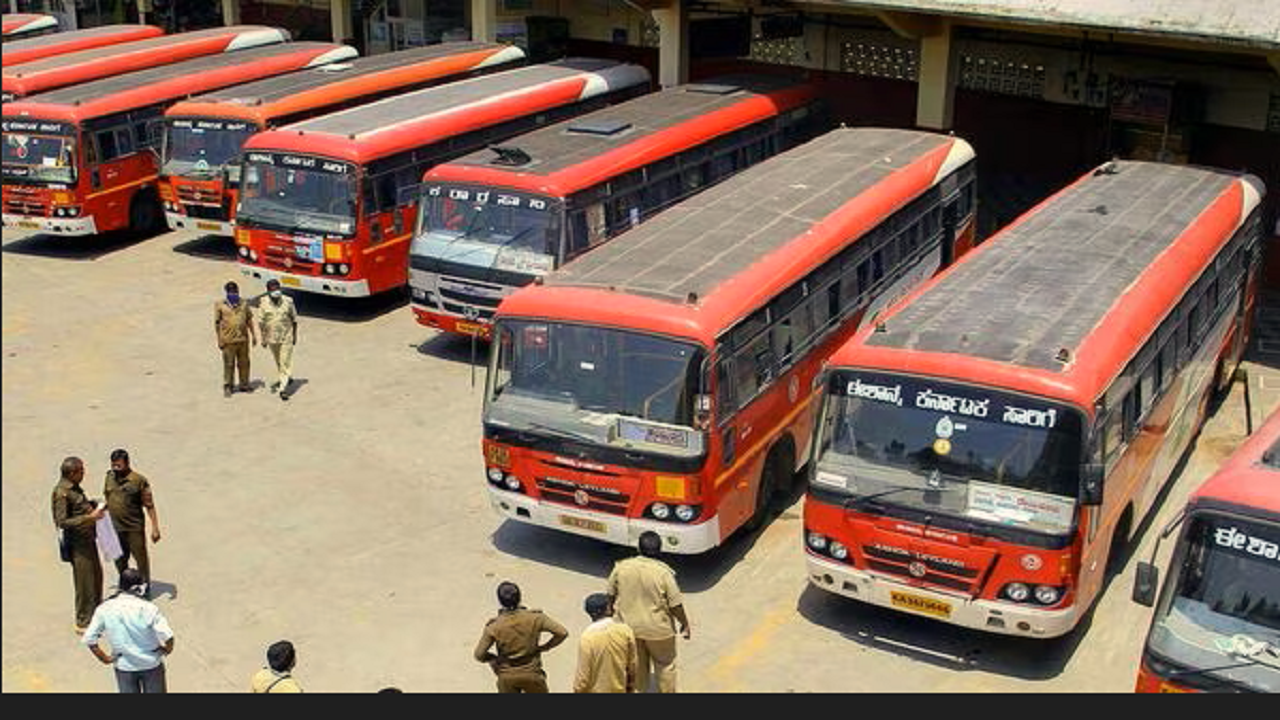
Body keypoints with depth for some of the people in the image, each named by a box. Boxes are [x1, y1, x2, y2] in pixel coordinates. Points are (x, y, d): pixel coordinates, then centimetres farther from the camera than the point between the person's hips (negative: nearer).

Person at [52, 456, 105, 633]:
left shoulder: (74, 487, 7)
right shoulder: (61, 493, -22)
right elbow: (62, 522, -24)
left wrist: (95, 507, 8)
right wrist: (89, 518, -25)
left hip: (88, 538, 10)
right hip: (77, 542, -10)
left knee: (97, 575, 22)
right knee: (84, 582, -1)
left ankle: (96, 612, 39)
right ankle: (83, 622, 12)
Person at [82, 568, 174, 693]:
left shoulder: (104, 609, -11)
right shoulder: (148, 608, -20)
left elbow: (89, 639, -9)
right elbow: (167, 636, -25)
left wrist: (105, 658, 2)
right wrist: (167, 649, -4)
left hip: (123, 666, 2)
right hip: (151, 664, -2)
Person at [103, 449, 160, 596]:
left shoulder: (139, 481, -14)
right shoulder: (110, 477, 2)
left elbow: (149, 506, -12)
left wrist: (155, 528, -14)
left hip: (134, 528, -5)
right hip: (115, 528, 5)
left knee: (140, 557, 5)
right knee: (119, 559, 17)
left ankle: (145, 586, 23)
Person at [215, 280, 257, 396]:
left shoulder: (244, 304, 7)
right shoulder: (220, 305, -3)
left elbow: (249, 320, 15)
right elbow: (217, 323, -2)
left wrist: (253, 334, 14)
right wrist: (219, 340, -4)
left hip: (243, 339, 4)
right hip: (228, 341, -4)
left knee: (244, 363, 12)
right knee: (229, 365, 1)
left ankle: (244, 385, 26)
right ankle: (227, 387, 12)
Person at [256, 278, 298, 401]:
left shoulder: (288, 301, -9)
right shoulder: (264, 304, -8)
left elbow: (294, 319, 1)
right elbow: (261, 322, -2)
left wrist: (294, 335, 3)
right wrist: (263, 339, -2)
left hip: (286, 338, -2)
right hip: (272, 338, 2)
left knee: (285, 362, -7)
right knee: (278, 362, 19)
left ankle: (283, 387, -8)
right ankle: (284, 379, 41)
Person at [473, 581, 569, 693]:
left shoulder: (494, 626, -16)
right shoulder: (534, 618, -16)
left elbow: (479, 654, -13)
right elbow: (562, 633, -17)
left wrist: (495, 658, 6)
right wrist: (545, 647, -3)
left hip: (507, 676, 0)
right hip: (531, 673, 0)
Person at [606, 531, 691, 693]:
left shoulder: (621, 568, -13)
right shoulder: (663, 572, -22)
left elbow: (611, 595, 0)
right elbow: (675, 605, -16)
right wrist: (685, 624, 0)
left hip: (629, 626, 3)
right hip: (658, 629, -3)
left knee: (638, 666, 24)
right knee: (665, 665, 19)